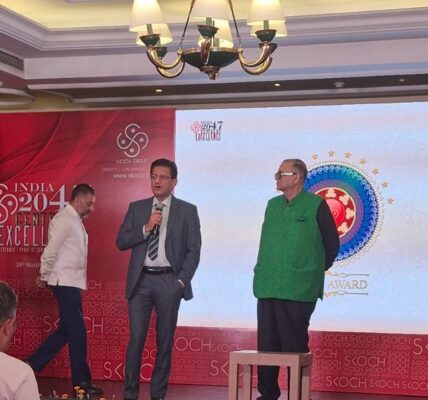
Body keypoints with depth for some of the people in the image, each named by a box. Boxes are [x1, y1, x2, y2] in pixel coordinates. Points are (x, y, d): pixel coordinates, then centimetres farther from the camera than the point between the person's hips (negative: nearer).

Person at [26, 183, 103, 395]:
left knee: (66, 330, 14)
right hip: (65, 283, -10)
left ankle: (30, 365, 20)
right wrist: (44, 277, -7)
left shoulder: (76, 220, 15)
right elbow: (50, 251, -19)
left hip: (72, 283, 10)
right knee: (77, 331, -3)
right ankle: (81, 381, 6)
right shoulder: (64, 220, -16)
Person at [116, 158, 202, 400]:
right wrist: (145, 229, -10)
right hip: (141, 280, 1)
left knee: (165, 340, 5)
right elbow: (121, 242, 4)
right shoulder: (137, 208, 10)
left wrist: (182, 281, -7)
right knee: (136, 338, -2)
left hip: (169, 281, -1)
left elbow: (194, 250, 2)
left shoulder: (187, 211, 4)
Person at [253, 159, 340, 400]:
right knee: (266, 345, 7)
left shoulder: (316, 205, -4)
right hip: (267, 288, 6)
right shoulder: (273, 205, 13)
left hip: (298, 290, -5)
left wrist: (314, 271, 11)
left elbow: (332, 244, 3)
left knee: (294, 347, -1)